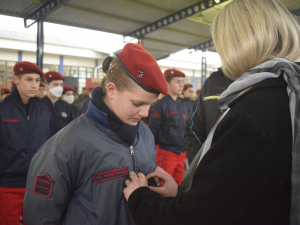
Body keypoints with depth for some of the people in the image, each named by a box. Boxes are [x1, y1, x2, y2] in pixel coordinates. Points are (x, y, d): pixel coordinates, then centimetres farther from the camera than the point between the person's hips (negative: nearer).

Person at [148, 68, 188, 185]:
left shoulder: (182, 104, 11)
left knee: (178, 185, 15)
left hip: (182, 153, 7)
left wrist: (185, 149, 16)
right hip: (167, 153, -7)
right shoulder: (161, 105, -11)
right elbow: (152, 130, -12)